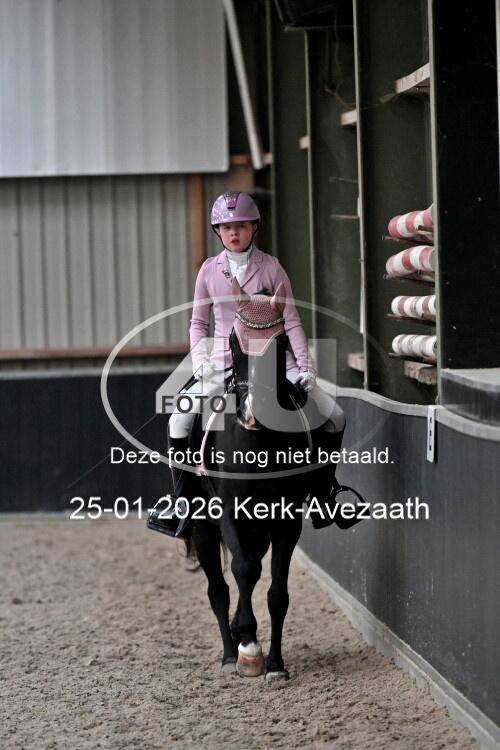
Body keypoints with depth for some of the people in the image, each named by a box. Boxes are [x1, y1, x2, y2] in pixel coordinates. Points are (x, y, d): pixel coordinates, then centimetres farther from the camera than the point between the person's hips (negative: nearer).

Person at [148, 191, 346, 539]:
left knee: (335, 416, -12)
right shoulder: (210, 270, 4)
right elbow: (198, 323, 10)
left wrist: (305, 366, -10)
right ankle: (182, 507, -6)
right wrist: (201, 362, -6)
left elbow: (291, 322, 0)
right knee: (180, 419, -18)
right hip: (225, 364, 1)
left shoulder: (271, 267, -1)